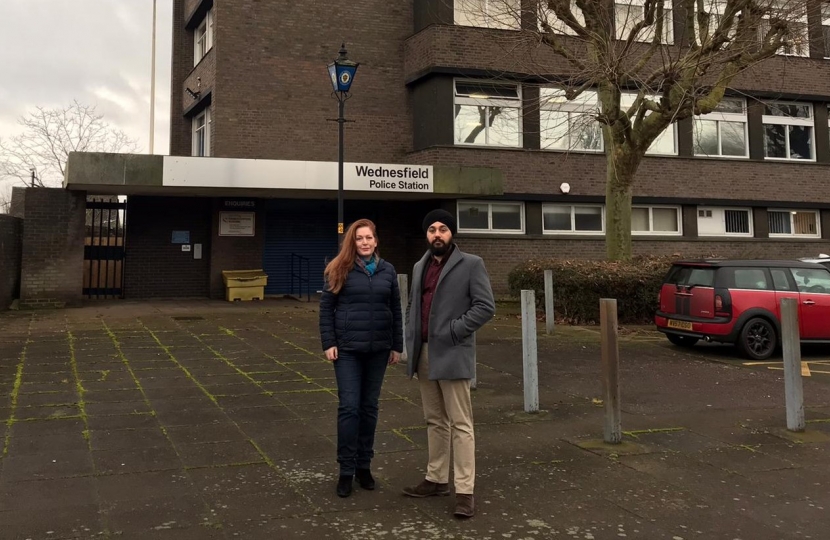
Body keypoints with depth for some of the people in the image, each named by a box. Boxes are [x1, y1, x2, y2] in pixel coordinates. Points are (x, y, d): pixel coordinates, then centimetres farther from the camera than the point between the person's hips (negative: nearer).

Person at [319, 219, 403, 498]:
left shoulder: (387, 271, 7)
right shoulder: (340, 270, -2)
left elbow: (396, 310, 10)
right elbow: (326, 308, -1)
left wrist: (397, 346, 7)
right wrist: (328, 343, -8)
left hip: (378, 349, 3)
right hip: (347, 348, -3)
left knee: (369, 407, 10)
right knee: (349, 407, -4)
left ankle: (364, 465, 22)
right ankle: (346, 470, 7)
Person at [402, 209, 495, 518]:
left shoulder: (471, 264, -3)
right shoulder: (420, 267, 16)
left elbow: (485, 306, -10)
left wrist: (452, 331, -14)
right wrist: (412, 338, 7)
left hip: (452, 354, -6)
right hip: (424, 354, 7)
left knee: (460, 423, -4)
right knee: (435, 421, 14)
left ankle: (464, 490, 0)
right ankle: (437, 479, 24)